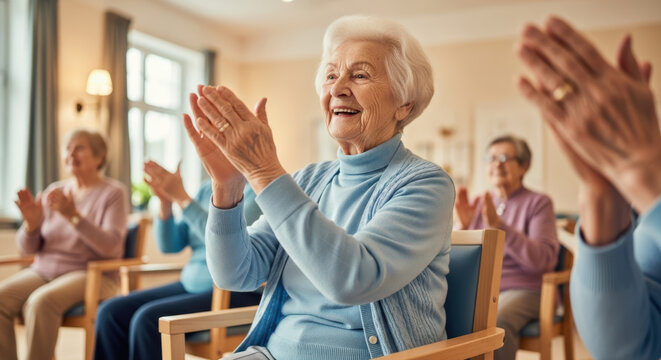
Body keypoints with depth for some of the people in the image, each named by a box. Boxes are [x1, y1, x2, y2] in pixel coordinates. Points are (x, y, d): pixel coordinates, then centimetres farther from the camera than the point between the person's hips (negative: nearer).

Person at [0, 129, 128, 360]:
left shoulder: (113, 193, -1)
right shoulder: (53, 191, 13)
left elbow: (111, 246, -17)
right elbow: (27, 248, 11)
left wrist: (73, 215, -26)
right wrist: (31, 223, -11)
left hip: (90, 274, -5)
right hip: (43, 270, 5)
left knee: (41, 301, -33)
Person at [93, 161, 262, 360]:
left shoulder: (254, 192, -10)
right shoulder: (207, 190, 13)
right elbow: (169, 245, 10)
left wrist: (181, 197, -22)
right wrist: (165, 202, -7)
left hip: (236, 295, -8)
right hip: (191, 284, 8)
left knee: (148, 320, -25)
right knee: (111, 312, -6)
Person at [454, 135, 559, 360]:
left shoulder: (538, 203, 2)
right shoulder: (478, 204, 14)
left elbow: (544, 259, -13)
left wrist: (499, 225, -20)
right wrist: (463, 226, -10)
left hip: (523, 290, -4)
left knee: (494, 323, -36)